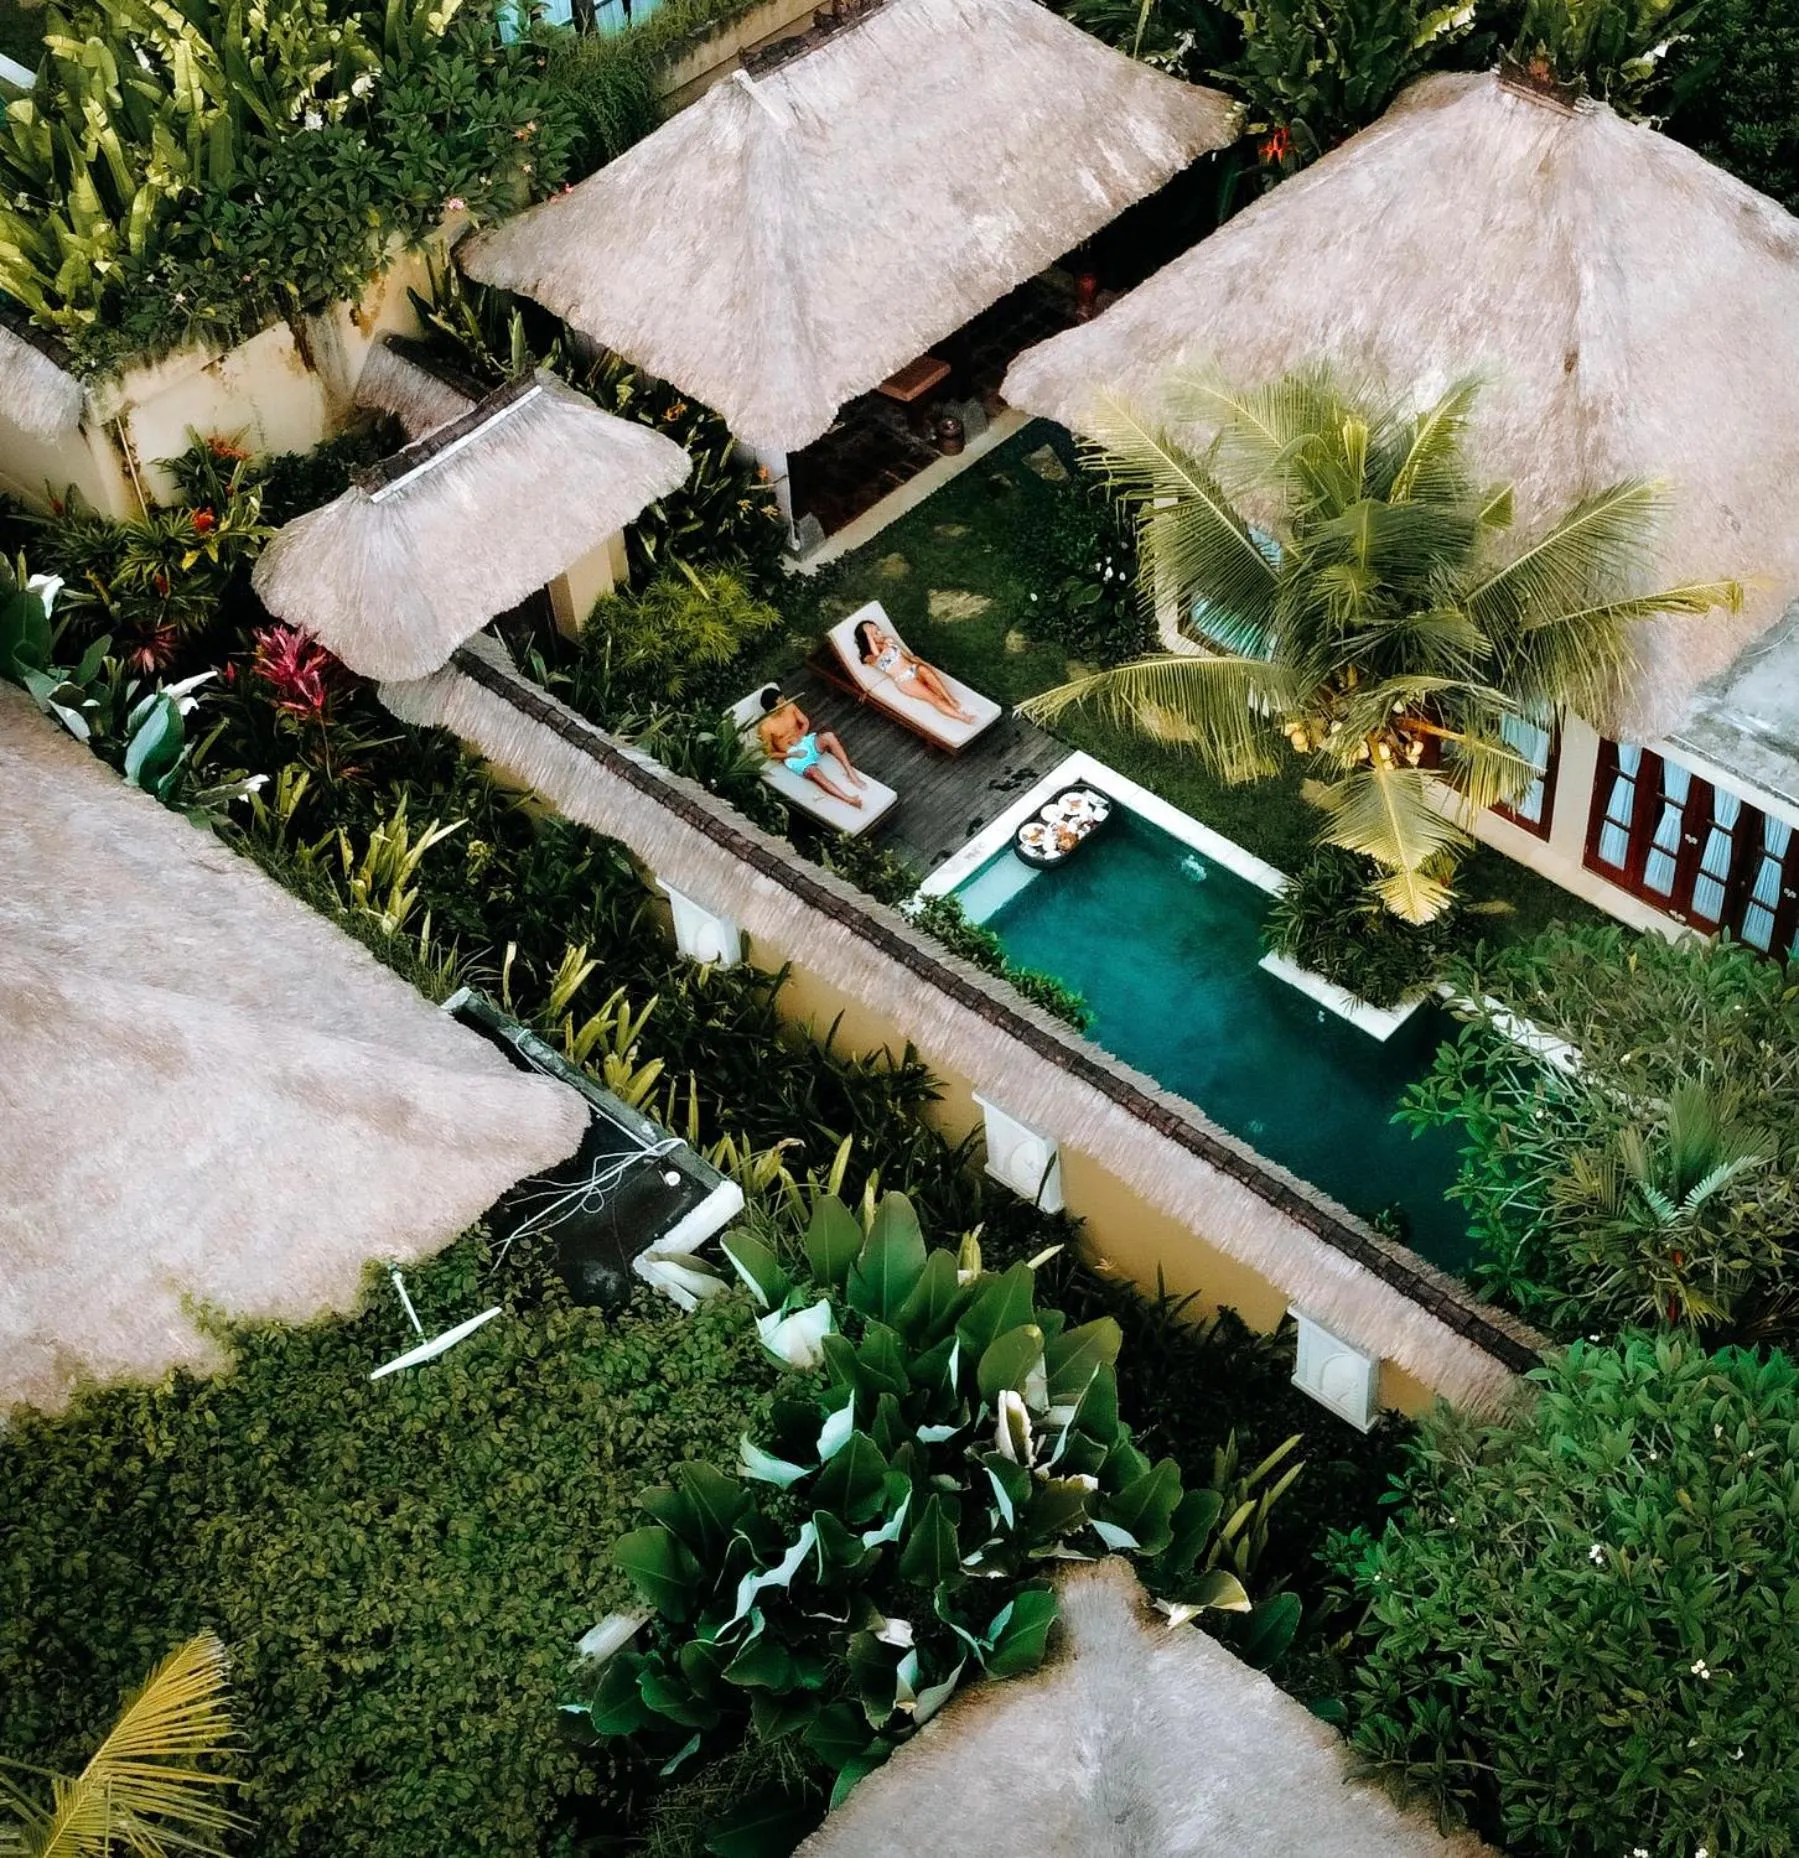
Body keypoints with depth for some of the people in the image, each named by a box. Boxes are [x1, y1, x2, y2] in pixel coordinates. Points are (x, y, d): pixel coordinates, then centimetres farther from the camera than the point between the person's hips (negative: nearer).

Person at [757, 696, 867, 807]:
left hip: (806, 742, 6)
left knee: (829, 736, -27)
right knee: (813, 772, -36)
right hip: (792, 756, -5)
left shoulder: (789, 706, -2)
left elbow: (805, 722, 12)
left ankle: (851, 774, -26)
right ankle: (849, 799, -46)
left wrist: (800, 735, -8)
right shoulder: (765, 727, -16)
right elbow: (769, 754, -9)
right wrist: (793, 754, -16)